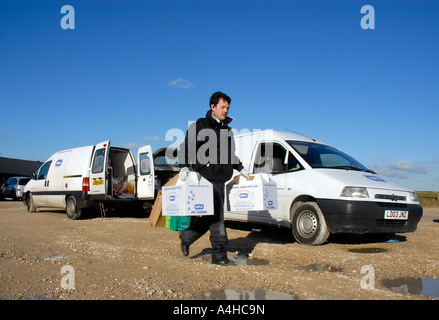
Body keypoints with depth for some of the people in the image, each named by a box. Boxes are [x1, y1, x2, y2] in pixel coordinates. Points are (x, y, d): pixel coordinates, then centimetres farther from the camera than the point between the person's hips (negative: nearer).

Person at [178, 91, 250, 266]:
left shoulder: (227, 129, 20)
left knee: (212, 216, 9)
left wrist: (241, 169, 29)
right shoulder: (200, 125, -2)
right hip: (206, 179, -8)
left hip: (220, 180, 8)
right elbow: (186, 148, -6)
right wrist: (184, 167, -19)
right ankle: (220, 255, 0)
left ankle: (186, 237, 28)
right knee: (216, 216, -9)